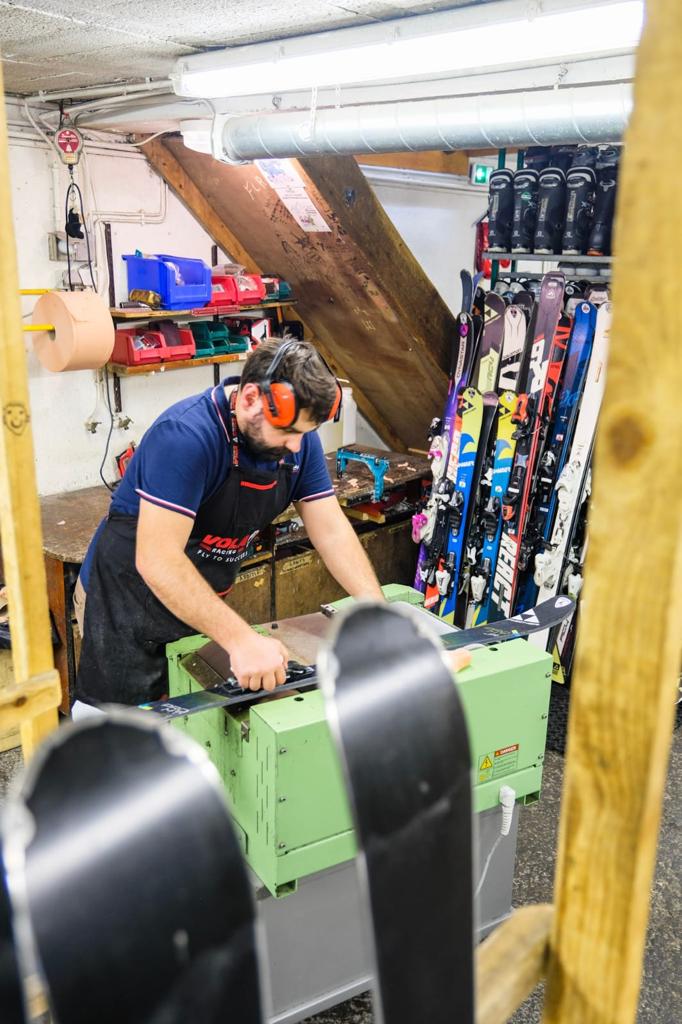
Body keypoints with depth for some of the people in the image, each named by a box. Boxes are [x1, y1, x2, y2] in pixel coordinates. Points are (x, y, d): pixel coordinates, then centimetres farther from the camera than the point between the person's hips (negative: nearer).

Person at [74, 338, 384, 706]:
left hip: (201, 604, 7)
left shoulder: (297, 437, -7)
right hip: (126, 604, -6)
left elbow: (332, 530, -5)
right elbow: (156, 561, -35)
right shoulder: (186, 436, -30)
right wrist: (241, 639, -41)